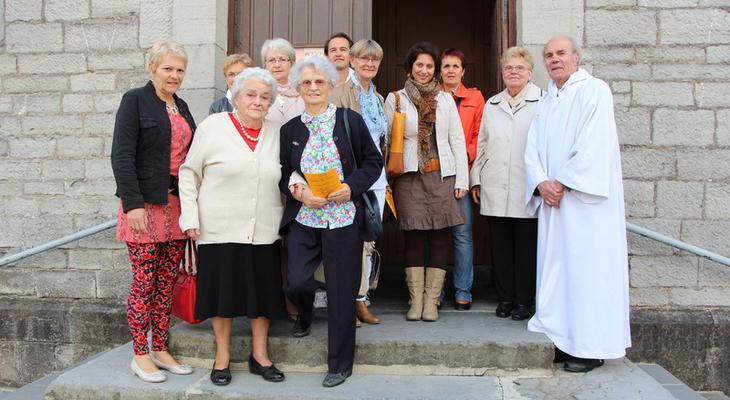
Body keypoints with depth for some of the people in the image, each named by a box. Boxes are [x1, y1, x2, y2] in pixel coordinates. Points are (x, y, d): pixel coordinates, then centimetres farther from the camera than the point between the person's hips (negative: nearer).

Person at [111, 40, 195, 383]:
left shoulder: (181, 107, 16)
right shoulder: (135, 100, -4)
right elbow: (122, 156, -11)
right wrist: (132, 204, -18)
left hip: (177, 204, 6)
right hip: (145, 203, -6)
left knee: (167, 282, 10)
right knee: (144, 281, -1)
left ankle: (161, 350, 20)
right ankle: (140, 355, 11)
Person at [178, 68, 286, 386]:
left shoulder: (275, 132, 7)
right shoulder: (213, 126, -3)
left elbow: (286, 171, 16)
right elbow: (189, 172, 0)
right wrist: (190, 217, -5)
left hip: (264, 231, 3)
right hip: (219, 229, -3)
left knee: (262, 291, 9)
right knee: (222, 291, 6)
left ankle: (259, 356, 26)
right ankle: (222, 357, 24)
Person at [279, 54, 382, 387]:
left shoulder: (351, 121, 0)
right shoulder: (290, 129, 8)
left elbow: (373, 162, 4)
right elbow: (282, 173, 13)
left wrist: (351, 187, -11)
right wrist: (297, 192, -8)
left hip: (343, 219, -2)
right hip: (303, 219, 2)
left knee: (342, 293, 2)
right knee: (296, 283, -6)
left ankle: (340, 364, 19)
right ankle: (305, 313, 34)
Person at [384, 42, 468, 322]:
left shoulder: (446, 99, 12)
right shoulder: (395, 99, 7)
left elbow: (457, 140, 9)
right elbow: (387, 141, 3)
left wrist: (462, 179, 2)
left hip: (442, 175, 2)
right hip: (410, 176, -1)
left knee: (439, 237, 0)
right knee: (414, 238, 0)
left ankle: (431, 301, 8)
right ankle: (415, 301, 9)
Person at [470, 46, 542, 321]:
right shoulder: (492, 104, 16)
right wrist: (476, 179, 14)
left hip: (526, 190, -4)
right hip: (494, 190, 4)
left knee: (526, 245, 2)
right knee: (500, 245, 8)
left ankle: (524, 300, 14)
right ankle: (504, 298, 20)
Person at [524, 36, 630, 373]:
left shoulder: (594, 90, -2)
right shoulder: (545, 102, 19)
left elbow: (594, 145, -13)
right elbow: (532, 150, 11)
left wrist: (564, 183, -13)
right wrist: (541, 183, -7)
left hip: (585, 197, -6)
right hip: (551, 198, 7)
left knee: (587, 266, -5)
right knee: (554, 266, 6)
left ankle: (592, 347, 3)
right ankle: (563, 340, 15)